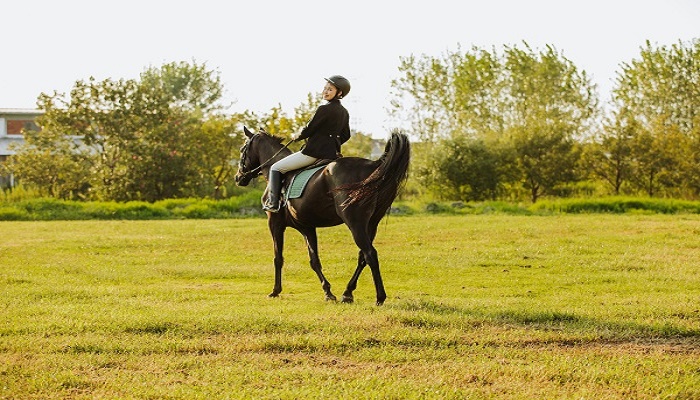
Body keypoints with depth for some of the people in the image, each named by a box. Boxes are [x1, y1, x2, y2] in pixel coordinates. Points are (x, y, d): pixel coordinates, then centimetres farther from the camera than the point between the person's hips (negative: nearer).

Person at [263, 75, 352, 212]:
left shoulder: (324, 109, -18)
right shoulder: (344, 112, 8)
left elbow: (308, 130, -14)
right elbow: (345, 136, 17)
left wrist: (298, 137, 6)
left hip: (314, 153, -9)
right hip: (333, 153, 9)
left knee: (276, 168, 1)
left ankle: (273, 204, -2)